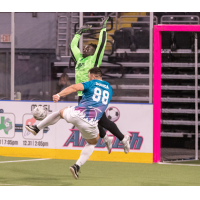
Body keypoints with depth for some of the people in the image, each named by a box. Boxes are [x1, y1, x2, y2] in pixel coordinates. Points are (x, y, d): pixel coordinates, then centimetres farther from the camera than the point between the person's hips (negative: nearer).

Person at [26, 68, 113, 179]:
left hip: (77, 114, -2)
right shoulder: (109, 89, 21)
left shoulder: (91, 84, 7)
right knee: (92, 143, 29)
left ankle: (36, 128, 40)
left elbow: (74, 87, -11)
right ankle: (77, 166, 12)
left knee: (60, 112, 32)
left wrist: (59, 95, -20)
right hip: (90, 124, 2)